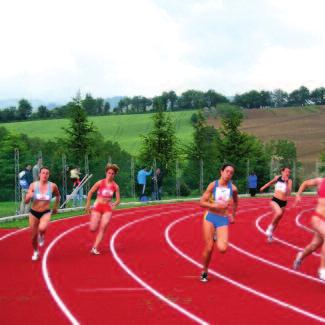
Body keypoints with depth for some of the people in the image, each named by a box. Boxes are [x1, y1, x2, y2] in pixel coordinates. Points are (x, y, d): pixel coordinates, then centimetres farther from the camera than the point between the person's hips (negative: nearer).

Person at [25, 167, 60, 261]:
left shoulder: (52, 186, -9)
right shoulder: (33, 185, -10)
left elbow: (58, 196, 14)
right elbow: (26, 201, -8)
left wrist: (55, 207, 14)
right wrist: (29, 196, -28)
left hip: (46, 213, -1)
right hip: (34, 212, 1)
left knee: (42, 228, -31)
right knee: (34, 236, 9)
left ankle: (41, 236, 6)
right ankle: (35, 252, 38)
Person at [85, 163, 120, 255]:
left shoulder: (115, 186, 2)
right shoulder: (100, 183, -5)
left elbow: (118, 199, 8)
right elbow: (90, 192, 3)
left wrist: (114, 204, -10)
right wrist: (88, 205, 3)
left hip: (107, 208, 2)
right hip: (97, 206, -2)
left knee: (103, 228, -12)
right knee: (93, 229, -8)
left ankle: (95, 248, -8)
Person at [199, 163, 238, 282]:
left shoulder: (233, 188, -2)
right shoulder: (213, 185, -7)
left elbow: (235, 202, 20)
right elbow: (202, 202, -8)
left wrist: (233, 215, 18)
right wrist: (216, 206, -20)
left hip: (223, 220, 1)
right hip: (210, 217, -1)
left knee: (222, 249, -16)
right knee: (208, 248, -4)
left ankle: (216, 237, 20)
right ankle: (204, 272, 19)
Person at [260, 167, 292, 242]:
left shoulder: (289, 181, -3)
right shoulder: (277, 177, 0)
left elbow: (289, 193, -16)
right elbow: (271, 182, 23)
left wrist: (286, 182, -21)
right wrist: (264, 187, 35)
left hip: (283, 203, 2)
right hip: (275, 200, -2)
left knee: (277, 220, 14)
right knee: (279, 213, -32)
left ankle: (270, 235, 38)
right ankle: (270, 227, -9)